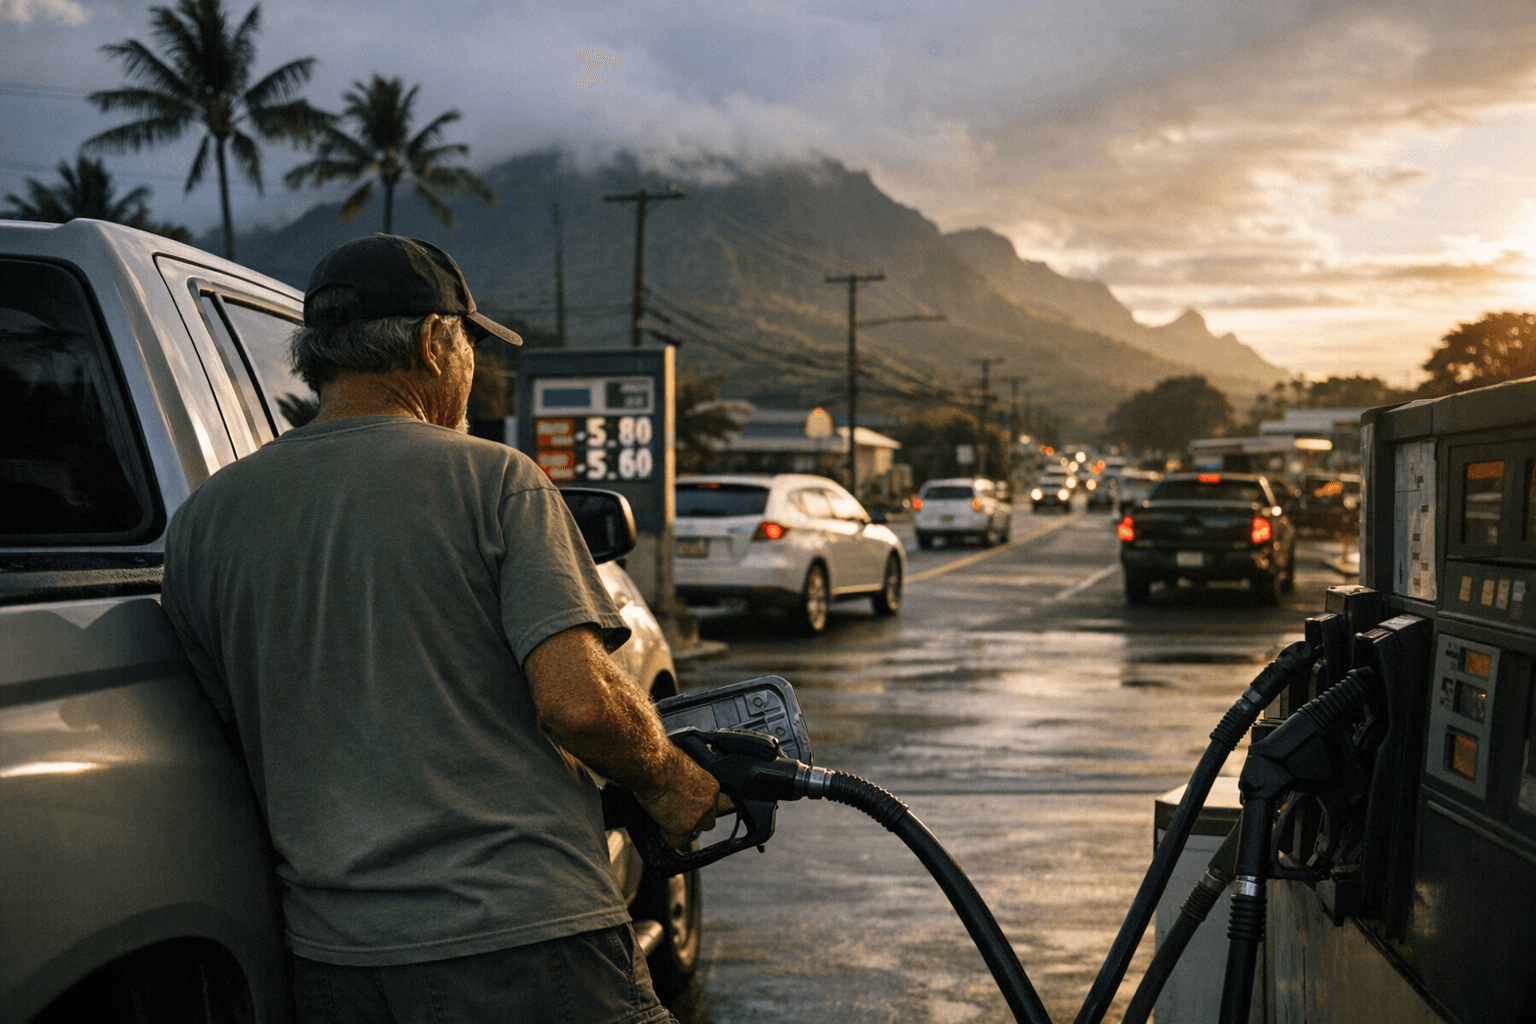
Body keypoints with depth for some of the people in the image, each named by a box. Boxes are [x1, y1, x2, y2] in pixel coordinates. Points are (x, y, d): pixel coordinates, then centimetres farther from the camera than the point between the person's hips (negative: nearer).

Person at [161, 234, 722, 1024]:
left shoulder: (203, 518, 7)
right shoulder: (492, 478, -6)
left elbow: (229, 740, 12)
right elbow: (577, 701, -15)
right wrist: (666, 782, 3)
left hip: (328, 959, 5)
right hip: (520, 942, -5)